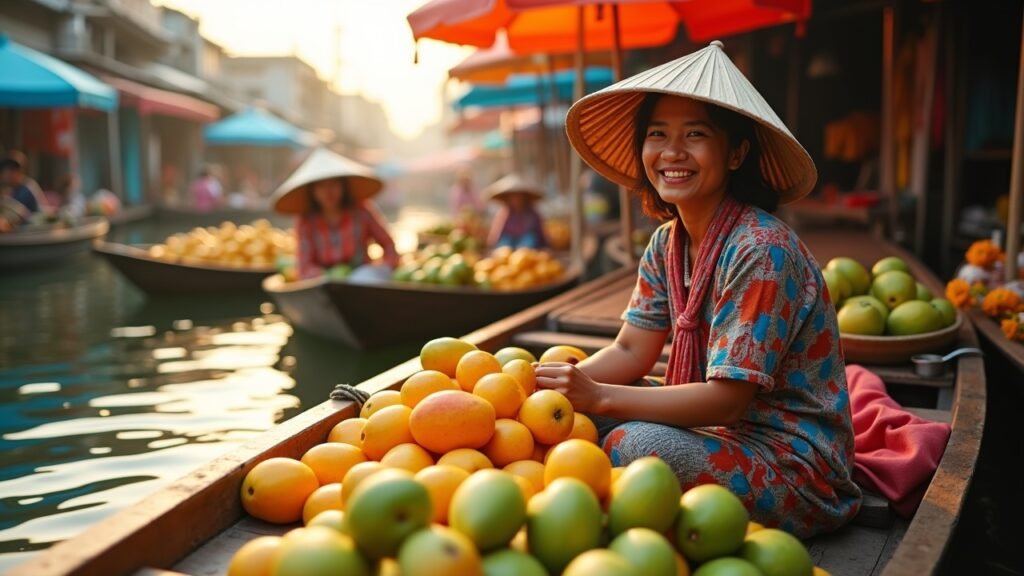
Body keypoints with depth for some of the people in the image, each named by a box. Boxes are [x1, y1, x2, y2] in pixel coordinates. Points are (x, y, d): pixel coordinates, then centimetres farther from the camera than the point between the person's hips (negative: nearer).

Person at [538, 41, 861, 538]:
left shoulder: (759, 249, -24)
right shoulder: (667, 242, 1)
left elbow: (726, 398, -25)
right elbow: (630, 351, 2)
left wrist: (599, 396, -28)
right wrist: (566, 379, -17)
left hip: (798, 466, -7)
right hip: (724, 429, 7)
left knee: (632, 444, -29)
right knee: (573, 414, -6)